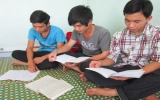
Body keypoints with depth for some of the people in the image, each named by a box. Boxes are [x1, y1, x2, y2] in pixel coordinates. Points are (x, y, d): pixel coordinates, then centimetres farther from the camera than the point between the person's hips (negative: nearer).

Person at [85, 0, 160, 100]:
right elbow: (112, 58, 4)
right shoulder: (119, 35, 3)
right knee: (90, 72, -19)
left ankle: (113, 91, -20)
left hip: (146, 73, -3)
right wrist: (100, 62, -20)